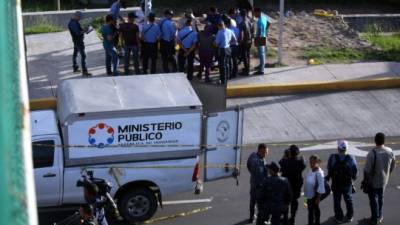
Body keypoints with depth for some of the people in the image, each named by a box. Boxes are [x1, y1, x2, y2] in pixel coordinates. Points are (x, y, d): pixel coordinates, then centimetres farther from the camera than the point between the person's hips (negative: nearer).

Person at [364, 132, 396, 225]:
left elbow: (367, 170, -22)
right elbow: (392, 166, 2)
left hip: (373, 182, -4)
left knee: (374, 200, 13)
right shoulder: (390, 151, -12)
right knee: (380, 198, 23)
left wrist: (365, 180, -6)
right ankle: (380, 217, 35)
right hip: (384, 181, 5)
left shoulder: (372, 153, -28)